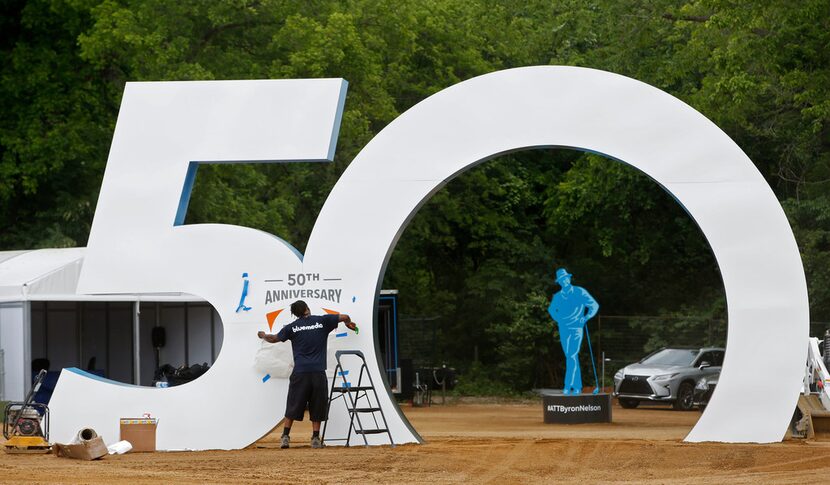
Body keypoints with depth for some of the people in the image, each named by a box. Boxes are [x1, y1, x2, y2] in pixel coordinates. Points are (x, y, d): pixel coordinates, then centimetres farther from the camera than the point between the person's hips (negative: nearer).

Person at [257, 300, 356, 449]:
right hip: (318, 372, 0)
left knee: (293, 405, 6)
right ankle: (316, 439, 3)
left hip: (300, 372, 0)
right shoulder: (322, 321, 3)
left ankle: (285, 436, 4)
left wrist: (263, 336, 40)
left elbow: (274, 339, 18)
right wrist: (348, 323, 31)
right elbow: (344, 317, 7)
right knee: (317, 406, 6)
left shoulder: (292, 327, 6)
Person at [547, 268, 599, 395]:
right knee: (571, 358, 6)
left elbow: (594, 305, 3)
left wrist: (586, 318, -9)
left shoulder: (580, 292, 1)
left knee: (571, 357, -15)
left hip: (576, 329, -5)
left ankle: (568, 386, -18)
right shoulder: (557, 296, 13)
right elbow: (551, 309, 32)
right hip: (563, 330, 5)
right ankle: (577, 386, 12)